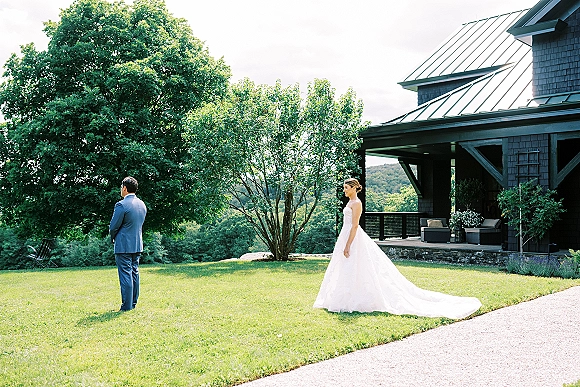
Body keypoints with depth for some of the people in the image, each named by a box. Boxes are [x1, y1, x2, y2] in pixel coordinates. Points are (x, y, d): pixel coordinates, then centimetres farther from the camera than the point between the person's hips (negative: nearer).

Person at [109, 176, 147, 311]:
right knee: (134, 273, 13)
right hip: (138, 244, 8)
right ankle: (133, 302, 20)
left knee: (125, 275, -4)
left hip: (124, 246, -7)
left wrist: (113, 238, 8)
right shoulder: (142, 204, 8)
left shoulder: (122, 205, -16)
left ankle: (127, 306, -1)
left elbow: (113, 227, -11)